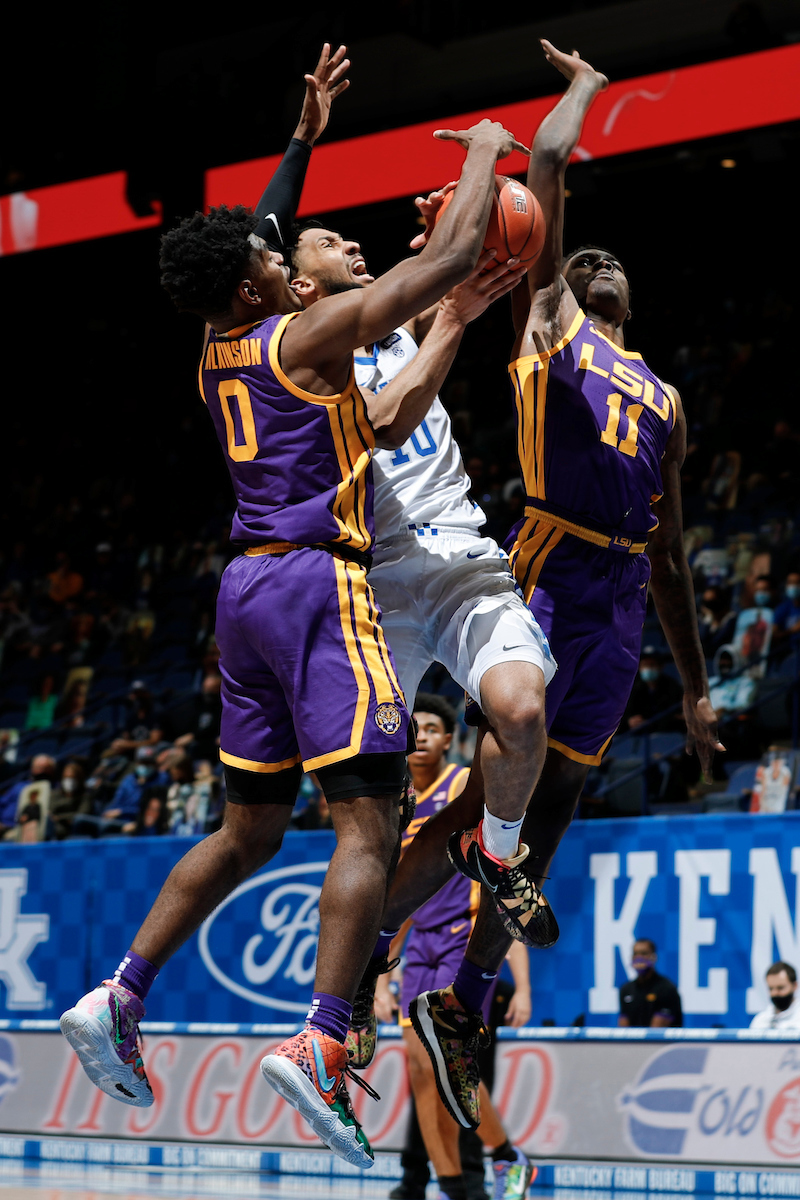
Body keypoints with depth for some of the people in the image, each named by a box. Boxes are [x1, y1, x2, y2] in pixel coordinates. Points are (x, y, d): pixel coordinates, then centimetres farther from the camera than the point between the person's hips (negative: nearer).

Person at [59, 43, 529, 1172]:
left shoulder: (217, 358, 15)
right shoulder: (308, 336, -7)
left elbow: (246, 248, 34)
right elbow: (450, 257, -7)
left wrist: (309, 127, 39)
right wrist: (484, 152, 10)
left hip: (249, 589, 8)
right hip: (318, 582, -8)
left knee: (248, 830, 17)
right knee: (368, 824, -11)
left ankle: (118, 997, 12)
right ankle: (322, 1047, -22)